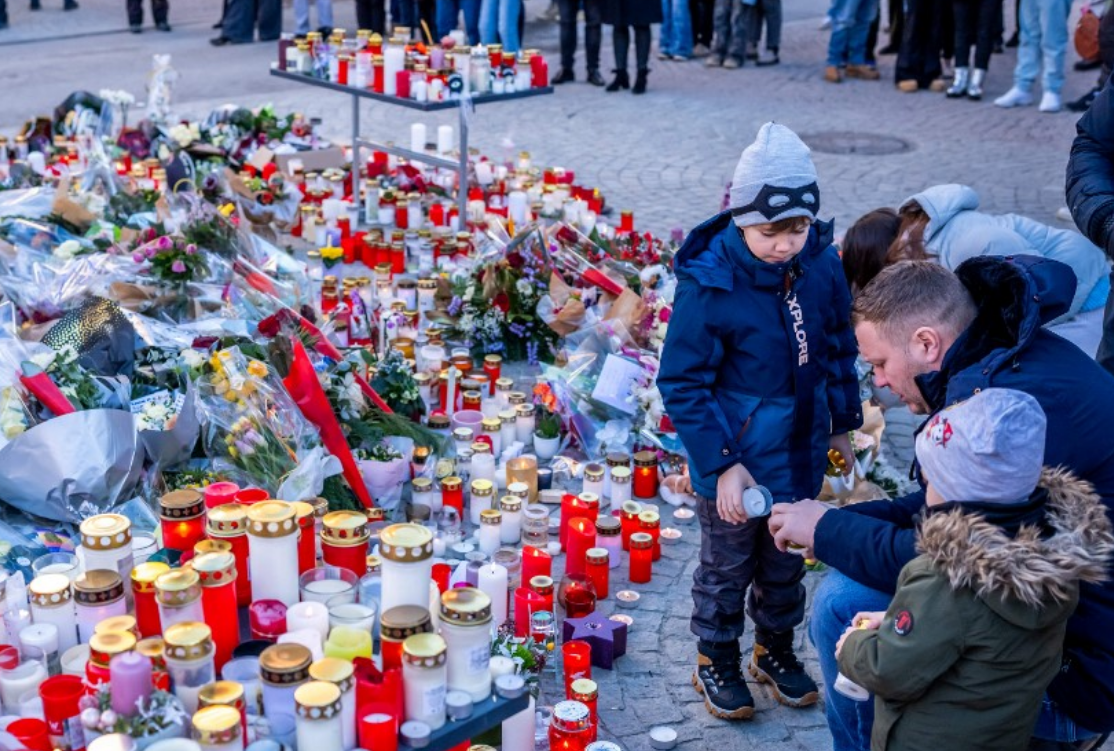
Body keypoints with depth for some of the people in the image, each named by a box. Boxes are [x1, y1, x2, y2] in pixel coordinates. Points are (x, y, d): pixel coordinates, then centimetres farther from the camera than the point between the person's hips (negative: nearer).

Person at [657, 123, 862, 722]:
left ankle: (775, 648, 45)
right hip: (734, 459, -4)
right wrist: (722, 463, -20)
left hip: (801, 455, 5)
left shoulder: (822, 263, -10)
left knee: (787, 563, 22)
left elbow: (837, 347, 7)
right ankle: (716, 659, 38)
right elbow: (682, 383, -18)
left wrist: (843, 423, 13)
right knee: (727, 566, 16)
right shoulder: (709, 283, -24)